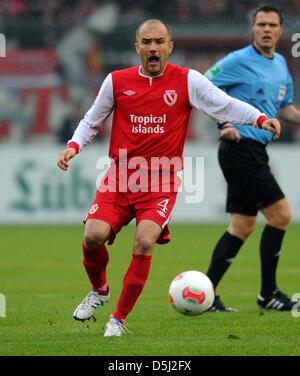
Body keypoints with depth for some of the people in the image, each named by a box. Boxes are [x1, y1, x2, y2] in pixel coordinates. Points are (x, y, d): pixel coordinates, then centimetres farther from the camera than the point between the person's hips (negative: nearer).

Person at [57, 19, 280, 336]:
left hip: (161, 182, -2)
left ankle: (118, 319, -3)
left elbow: (226, 105, -7)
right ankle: (99, 291, 18)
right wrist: (74, 146, -1)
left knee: (144, 243, -20)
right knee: (94, 236, -16)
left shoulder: (187, 81, -1)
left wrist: (260, 119, -23)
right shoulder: (117, 81, 4)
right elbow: (92, 121, 16)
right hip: (119, 177, 2)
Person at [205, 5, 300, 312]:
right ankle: (268, 293, 0)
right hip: (241, 147, -9)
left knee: (242, 226, 8)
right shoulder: (240, 61, -10)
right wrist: (225, 123, -17)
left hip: (255, 153, 9)